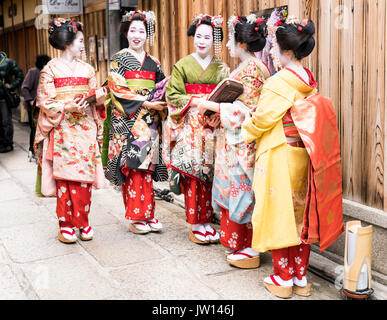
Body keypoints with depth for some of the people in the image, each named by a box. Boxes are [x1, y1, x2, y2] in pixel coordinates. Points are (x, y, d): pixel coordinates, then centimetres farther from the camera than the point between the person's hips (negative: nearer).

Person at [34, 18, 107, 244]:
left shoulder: (87, 69, 14)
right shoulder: (51, 69, 0)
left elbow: (95, 100, 15)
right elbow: (45, 101, -4)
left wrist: (100, 97, -8)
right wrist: (68, 107, -18)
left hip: (86, 129, 4)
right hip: (62, 130, -4)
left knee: (84, 175, 1)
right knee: (64, 176, -4)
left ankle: (82, 222, 11)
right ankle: (65, 225, 6)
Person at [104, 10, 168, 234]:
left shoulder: (153, 62, 15)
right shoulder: (119, 60, 2)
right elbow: (118, 90, -8)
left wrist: (161, 103, -4)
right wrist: (145, 104, -15)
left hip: (150, 122, 4)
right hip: (127, 121, -4)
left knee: (146, 167, 3)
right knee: (133, 167, -6)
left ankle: (148, 215, 9)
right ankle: (136, 218, 1)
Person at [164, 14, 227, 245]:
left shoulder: (221, 68, 10)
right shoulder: (182, 65, 6)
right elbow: (173, 95, -1)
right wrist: (196, 102, -13)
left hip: (212, 126, 2)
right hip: (190, 126, -2)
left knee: (209, 172, 2)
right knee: (192, 172, -6)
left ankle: (206, 221, 12)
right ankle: (196, 225, 1)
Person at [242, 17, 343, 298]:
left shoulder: (278, 83, -17)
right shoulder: (310, 82, 5)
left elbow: (261, 121, -13)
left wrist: (242, 130, 7)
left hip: (278, 157, -7)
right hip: (302, 157, 7)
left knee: (278, 214, 5)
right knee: (300, 214, 14)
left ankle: (283, 279, 15)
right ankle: (301, 278, 24)